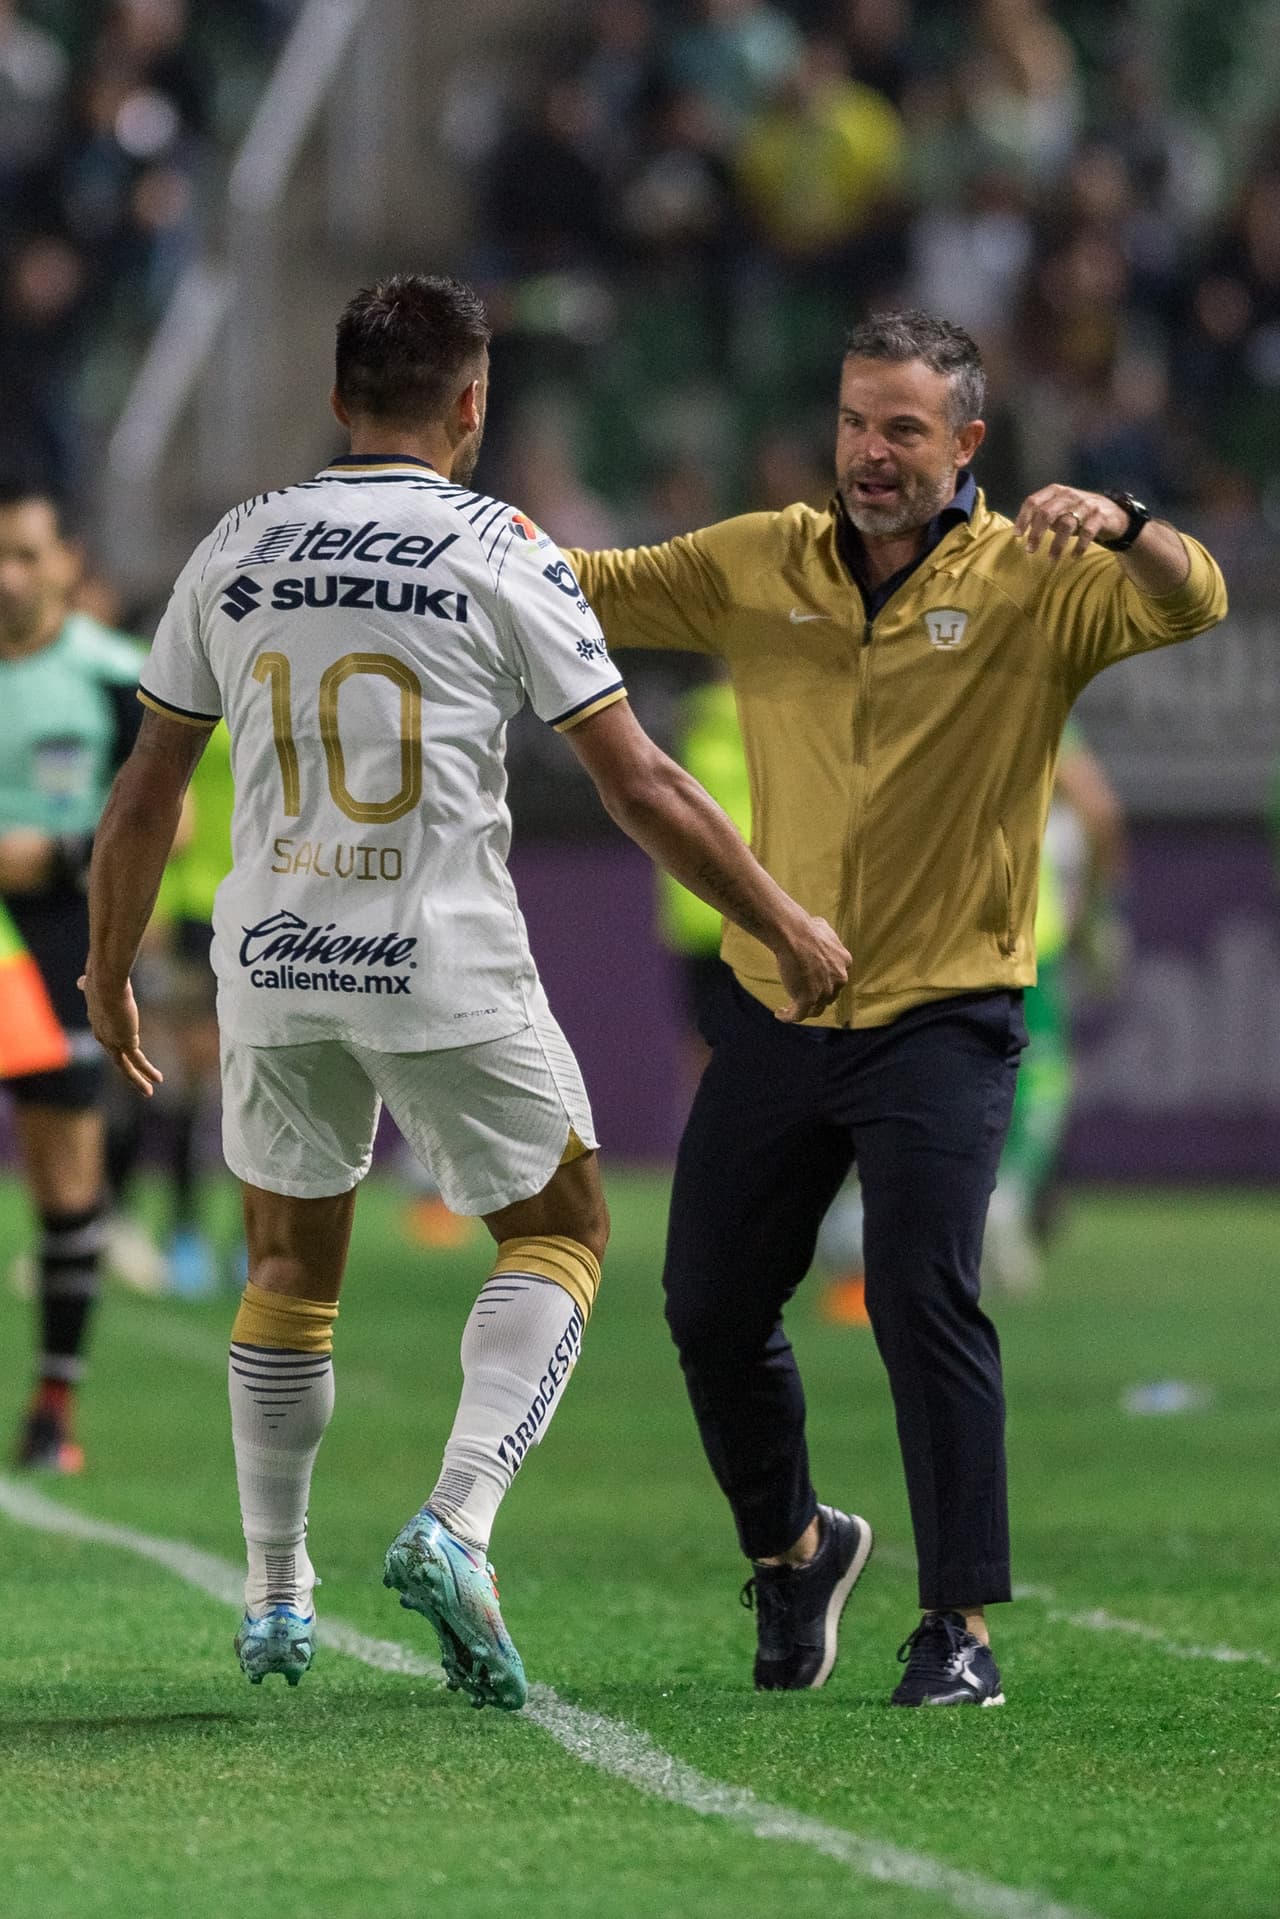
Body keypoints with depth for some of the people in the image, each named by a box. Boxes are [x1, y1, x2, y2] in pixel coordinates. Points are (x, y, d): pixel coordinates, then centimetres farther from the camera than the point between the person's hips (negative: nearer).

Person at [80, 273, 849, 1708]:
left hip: (274, 961, 4)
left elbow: (147, 793, 10)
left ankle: (274, 1595, 24)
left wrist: (108, 972, 23)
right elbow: (641, 790, -5)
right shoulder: (499, 554, -5)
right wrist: (784, 927, 6)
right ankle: (457, 1523, -6)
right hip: (446, 966, -3)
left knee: (291, 1269, 21)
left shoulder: (236, 551, 6)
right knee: (557, 1232, 14)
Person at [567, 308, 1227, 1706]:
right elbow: (601, 590, 5)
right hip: (774, 1007, 4)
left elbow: (1191, 605, -20)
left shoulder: (1029, 584, -6)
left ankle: (961, 1626, -10)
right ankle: (792, 1548, 33)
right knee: (710, 1305, 8)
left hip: (943, 1016, -4)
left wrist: (1121, 529, -42)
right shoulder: (759, 567, 5)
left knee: (924, 1300, -17)